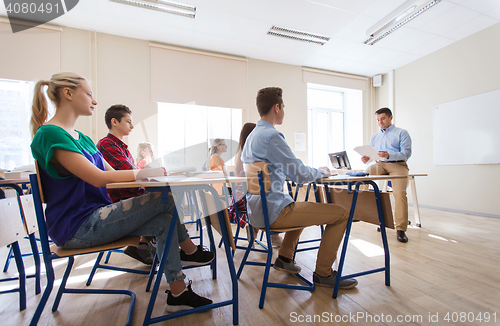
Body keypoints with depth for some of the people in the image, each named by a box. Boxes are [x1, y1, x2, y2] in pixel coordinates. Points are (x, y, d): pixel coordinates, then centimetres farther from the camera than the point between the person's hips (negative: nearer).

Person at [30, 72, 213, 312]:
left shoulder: (82, 138, 16)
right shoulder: (49, 134, -14)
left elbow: (112, 173, 12)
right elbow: (98, 178, -23)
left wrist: (149, 174, -2)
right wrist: (141, 173, -13)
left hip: (96, 216, 9)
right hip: (77, 228, -8)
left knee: (165, 221, -10)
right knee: (165, 198, -17)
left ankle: (178, 294, 1)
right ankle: (191, 251, 4)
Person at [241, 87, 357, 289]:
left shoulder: (252, 136, 12)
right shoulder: (272, 136, -18)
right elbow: (301, 176, -18)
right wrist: (322, 172, 4)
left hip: (258, 210, 10)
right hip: (273, 212, -10)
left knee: (302, 207, 35)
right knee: (341, 214, -5)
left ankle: (284, 258, 36)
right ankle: (323, 274, 10)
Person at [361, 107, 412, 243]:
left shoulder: (402, 133, 10)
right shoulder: (375, 136, 24)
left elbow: (406, 153, -3)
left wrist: (389, 155, -23)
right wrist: (366, 158, -8)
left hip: (397, 164, -3)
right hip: (379, 164, 3)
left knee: (399, 192, -27)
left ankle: (401, 229, -17)